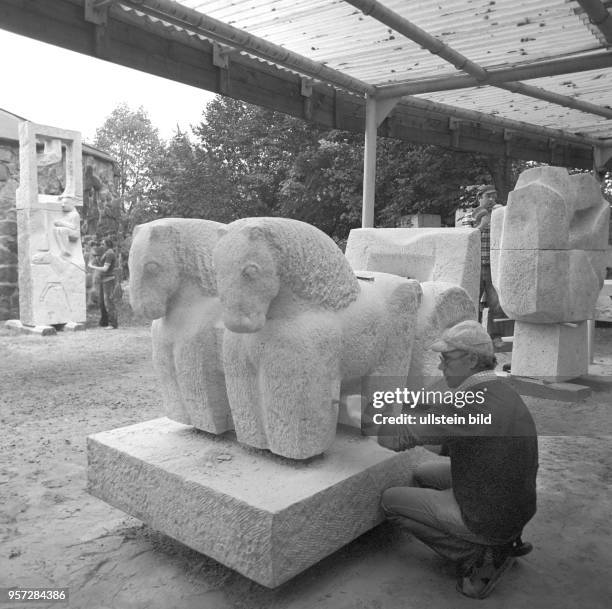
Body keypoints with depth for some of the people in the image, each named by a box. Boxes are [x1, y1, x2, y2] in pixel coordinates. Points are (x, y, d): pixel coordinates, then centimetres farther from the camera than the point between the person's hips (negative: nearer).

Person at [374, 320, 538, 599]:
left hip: (486, 518, -8)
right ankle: (505, 541, 16)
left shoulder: (464, 403, -28)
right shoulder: (503, 392, 1)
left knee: (392, 500, 5)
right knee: (423, 475, 22)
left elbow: (397, 437, -23)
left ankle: (481, 557, 2)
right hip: (518, 507, 8)